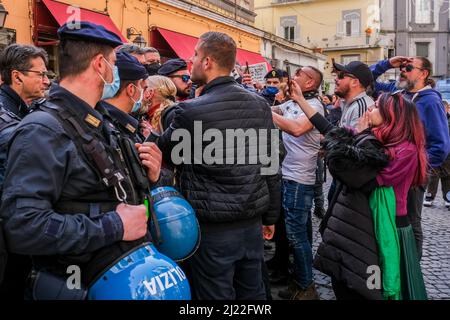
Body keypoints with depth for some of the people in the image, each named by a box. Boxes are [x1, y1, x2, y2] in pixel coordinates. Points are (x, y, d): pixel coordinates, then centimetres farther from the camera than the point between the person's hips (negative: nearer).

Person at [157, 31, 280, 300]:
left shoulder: (191, 112, -16)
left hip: (214, 227, -5)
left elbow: (162, 154, 0)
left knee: (217, 295, 10)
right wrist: (271, 216, 15)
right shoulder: (260, 105, 1)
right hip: (252, 223, 6)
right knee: (253, 293, 20)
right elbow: (271, 167, 5)